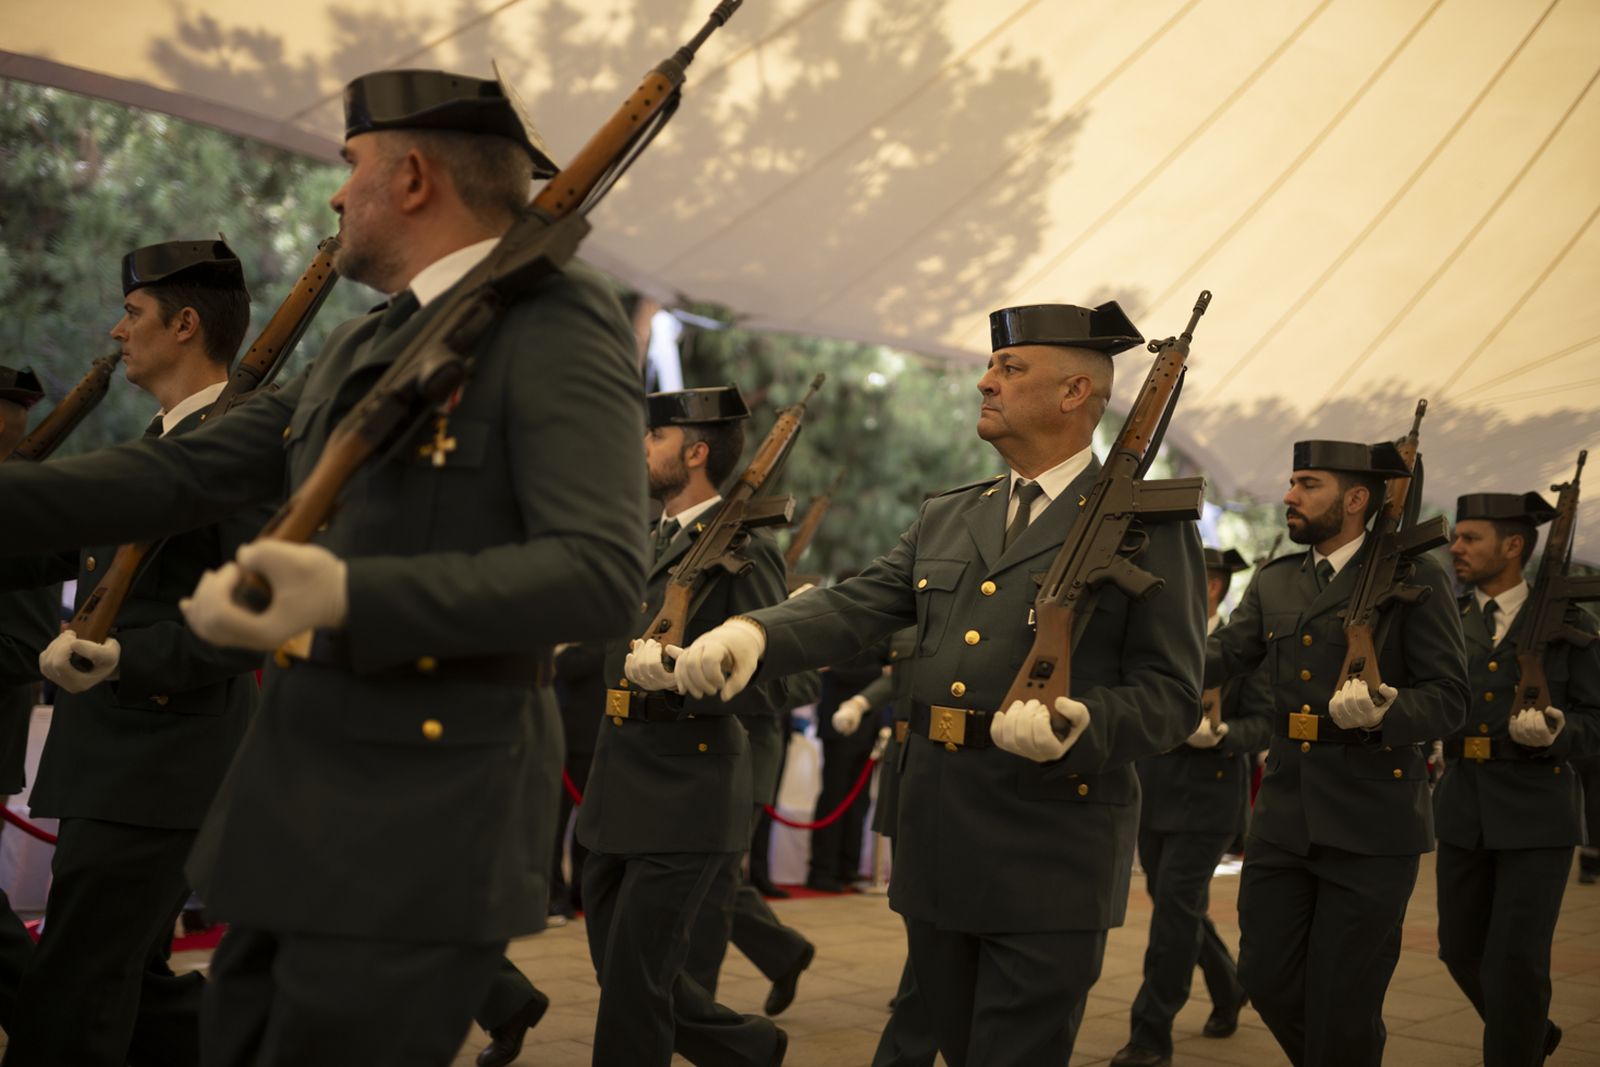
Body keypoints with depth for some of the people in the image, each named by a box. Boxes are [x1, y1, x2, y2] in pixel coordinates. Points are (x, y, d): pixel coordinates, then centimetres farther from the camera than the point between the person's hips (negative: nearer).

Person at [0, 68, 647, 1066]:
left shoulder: (556, 321, -10)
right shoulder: (362, 348, 16)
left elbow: (602, 572, -21)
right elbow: (183, 471, 15)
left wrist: (352, 597, -30)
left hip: (422, 833, -8)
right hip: (295, 812, 8)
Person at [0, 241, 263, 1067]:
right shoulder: (162, 441, 16)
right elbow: (66, 548, 24)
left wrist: (127, 658, -31)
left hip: (157, 771, -10)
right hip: (122, 759, 10)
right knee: (132, 984, 17)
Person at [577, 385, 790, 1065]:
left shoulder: (743, 550, -11)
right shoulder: (643, 543, 14)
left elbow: (773, 685, -15)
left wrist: (683, 671, -28)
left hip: (687, 798, -8)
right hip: (618, 792, 8)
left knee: (633, 980, -4)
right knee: (617, 966, 14)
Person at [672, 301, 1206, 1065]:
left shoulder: (1147, 526, -3)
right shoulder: (946, 519, 15)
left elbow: (1171, 695, -7)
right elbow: (854, 607, 2)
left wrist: (1079, 724, -27)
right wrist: (753, 633, -17)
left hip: (1050, 862, -6)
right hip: (937, 849, 6)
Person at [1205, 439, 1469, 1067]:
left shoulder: (1414, 579, -4)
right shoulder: (1274, 584, 12)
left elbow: (1448, 698, -8)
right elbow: (1220, 657, 0)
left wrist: (1383, 713, -29)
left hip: (1372, 826, -5)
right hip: (1284, 818, 5)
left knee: (1342, 1004, 1)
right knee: (1267, 979, 9)